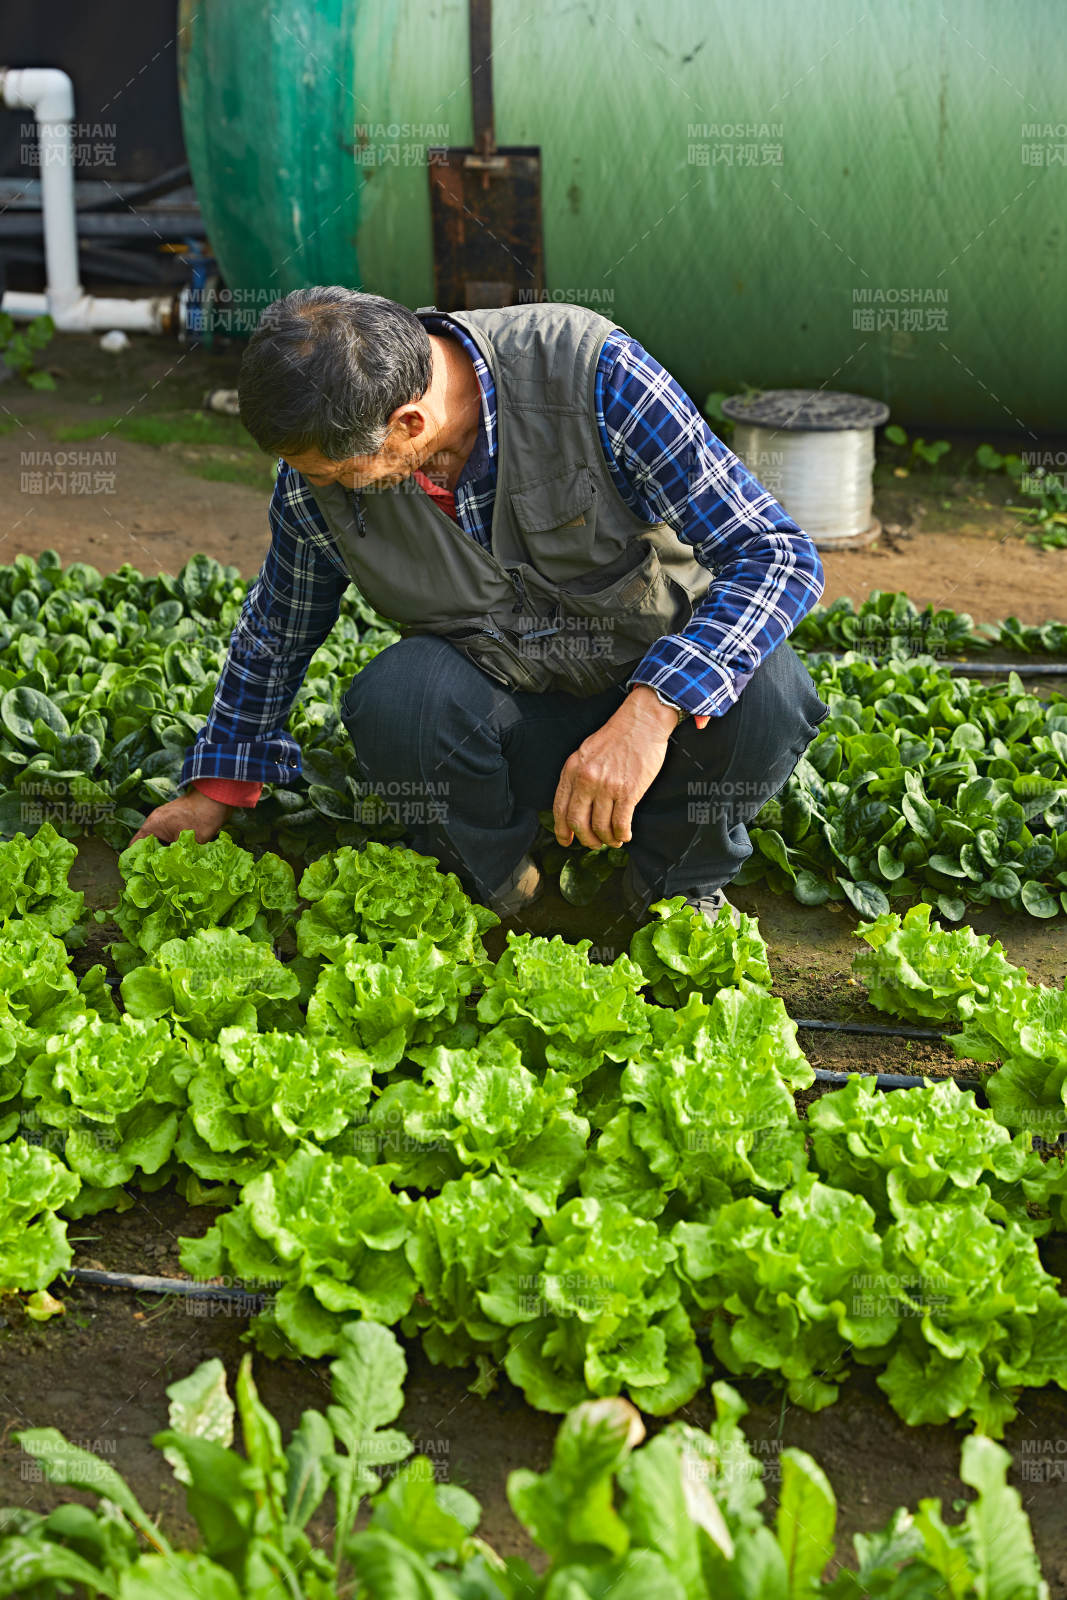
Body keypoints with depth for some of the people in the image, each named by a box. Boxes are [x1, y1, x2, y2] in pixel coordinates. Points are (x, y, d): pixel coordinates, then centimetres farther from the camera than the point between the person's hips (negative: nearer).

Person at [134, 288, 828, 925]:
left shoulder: (589, 370, -26)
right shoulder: (316, 474, -13)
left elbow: (778, 552, -27)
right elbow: (278, 628, 9)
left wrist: (649, 712, -40)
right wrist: (216, 791, 17)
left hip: (660, 682, -1)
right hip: (507, 715, 2)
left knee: (768, 697, -34)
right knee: (393, 697, -31)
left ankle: (680, 878, -1)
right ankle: (491, 880, 0)